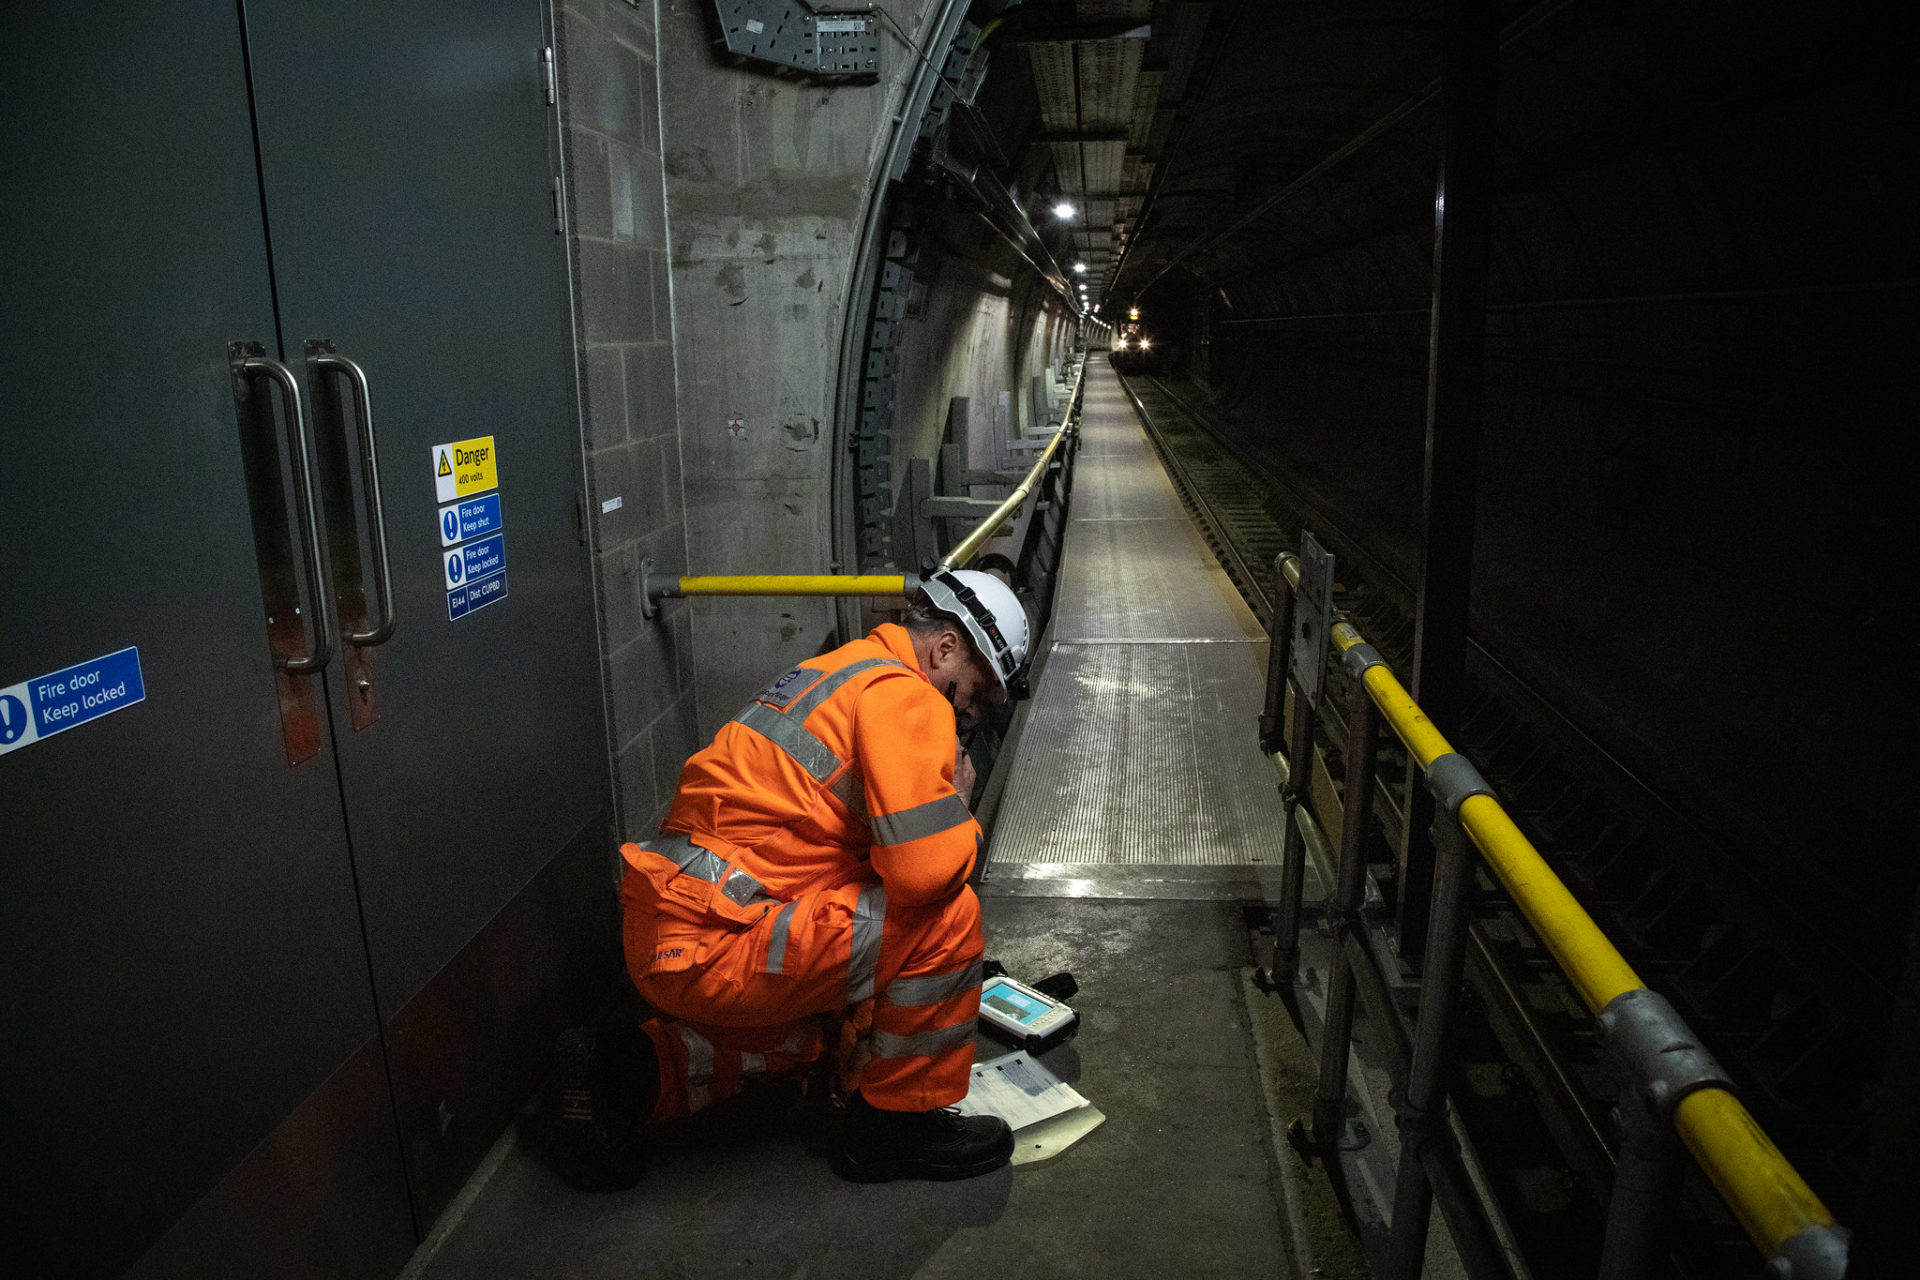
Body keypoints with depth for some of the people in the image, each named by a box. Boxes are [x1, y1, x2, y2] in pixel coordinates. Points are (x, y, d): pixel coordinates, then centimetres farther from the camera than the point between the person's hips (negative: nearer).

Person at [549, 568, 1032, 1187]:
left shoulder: (833, 671, 20)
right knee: (949, 915, -11)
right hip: (712, 946, -11)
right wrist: (958, 801, -1)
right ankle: (897, 1122, 7)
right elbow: (926, 872, -22)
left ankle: (632, 1072, 19)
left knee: (833, 1025, 33)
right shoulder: (905, 695, -12)